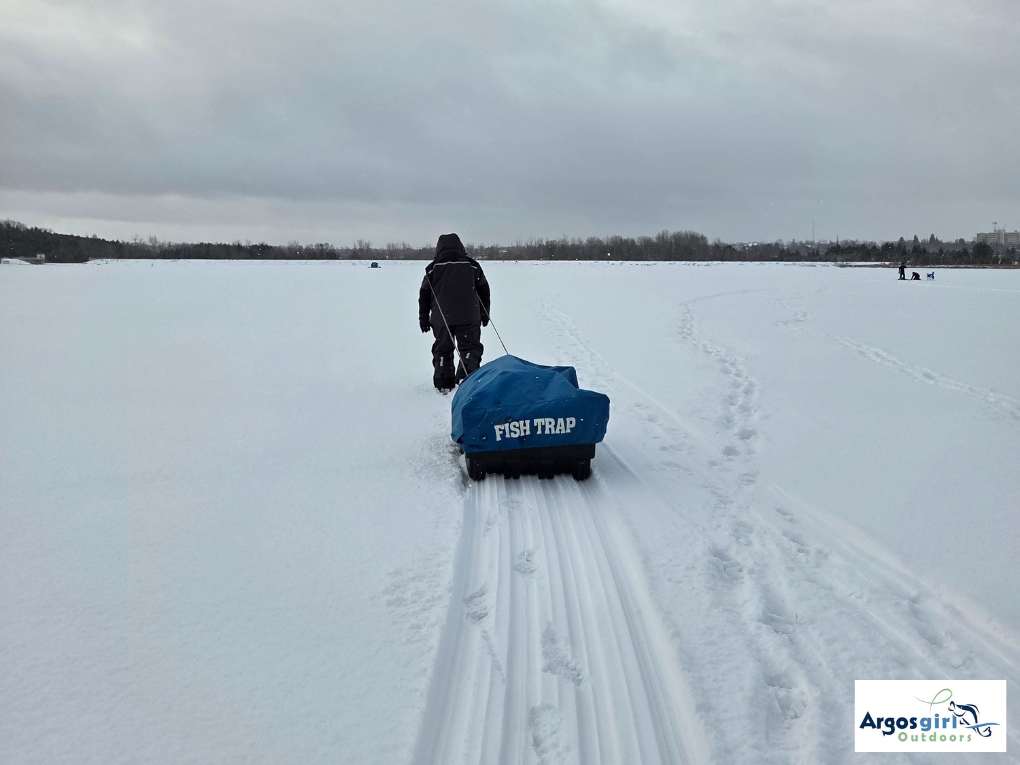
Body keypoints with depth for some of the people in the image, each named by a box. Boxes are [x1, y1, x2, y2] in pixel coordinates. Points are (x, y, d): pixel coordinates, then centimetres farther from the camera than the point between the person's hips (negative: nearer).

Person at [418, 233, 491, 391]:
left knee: (442, 349, 12)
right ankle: (466, 377, -12)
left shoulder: (433, 267, 2)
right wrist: (484, 313, 19)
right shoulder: (472, 265, 3)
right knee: (470, 347, 7)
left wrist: (423, 318, 13)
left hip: (441, 319, 1)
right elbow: (483, 290, 9)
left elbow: (424, 295, 5)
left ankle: (443, 384, 10)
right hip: (469, 317, -1)